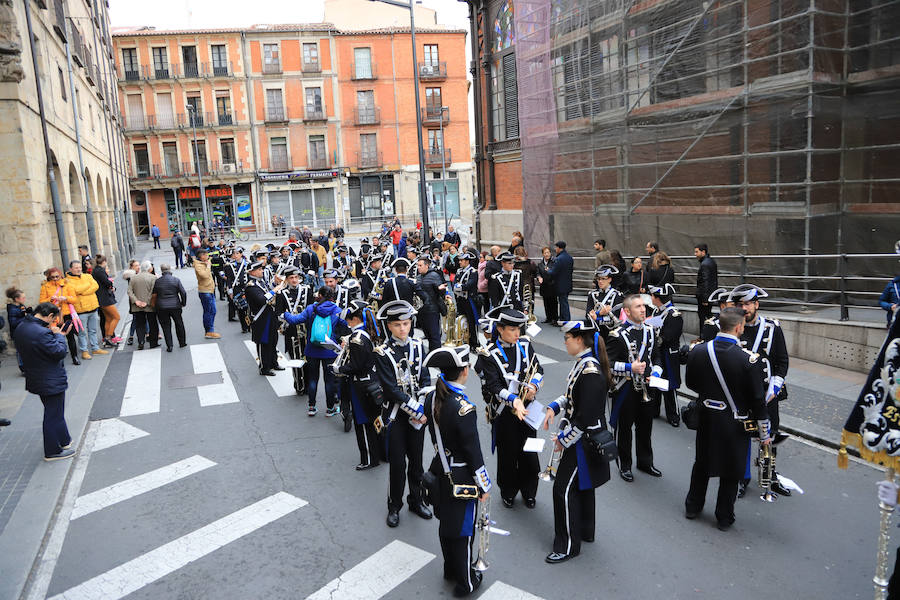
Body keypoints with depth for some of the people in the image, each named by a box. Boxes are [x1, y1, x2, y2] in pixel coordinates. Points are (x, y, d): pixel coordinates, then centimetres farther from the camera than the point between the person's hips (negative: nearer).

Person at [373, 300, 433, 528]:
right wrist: (416, 410, -17)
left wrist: (421, 409, -10)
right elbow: (391, 389, -17)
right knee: (397, 462, 3)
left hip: (418, 413, 4)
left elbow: (425, 380, 2)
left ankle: (416, 500, 32)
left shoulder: (418, 346, 1)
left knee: (416, 459, 14)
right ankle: (394, 506, 21)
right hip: (395, 414, -4)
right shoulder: (382, 352, -13)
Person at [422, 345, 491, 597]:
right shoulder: (464, 408, -29)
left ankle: (451, 570, 45)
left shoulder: (431, 398, -7)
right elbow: (473, 451, -21)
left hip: (441, 471, 7)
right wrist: (484, 485, -9)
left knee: (446, 523, 24)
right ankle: (465, 583, 29)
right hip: (461, 477, -7)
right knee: (463, 529, 11)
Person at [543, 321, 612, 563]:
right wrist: (555, 406, 1)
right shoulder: (583, 362, 3)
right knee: (583, 486, 22)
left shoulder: (590, 371, -27)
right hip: (584, 437, 10)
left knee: (564, 489, 0)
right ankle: (585, 531, 40)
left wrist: (564, 439, -17)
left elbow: (586, 416, -26)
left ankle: (568, 545, 13)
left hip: (583, 440, -10)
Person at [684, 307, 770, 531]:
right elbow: (758, 399, -14)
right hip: (735, 424, -3)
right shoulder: (749, 359, -21)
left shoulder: (698, 351, -11)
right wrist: (764, 433, -3)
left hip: (706, 419, 3)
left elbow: (691, 383, 3)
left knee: (702, 463, 22)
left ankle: (693, 506, 36)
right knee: (731, 471, 14)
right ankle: (724, 517, 27)